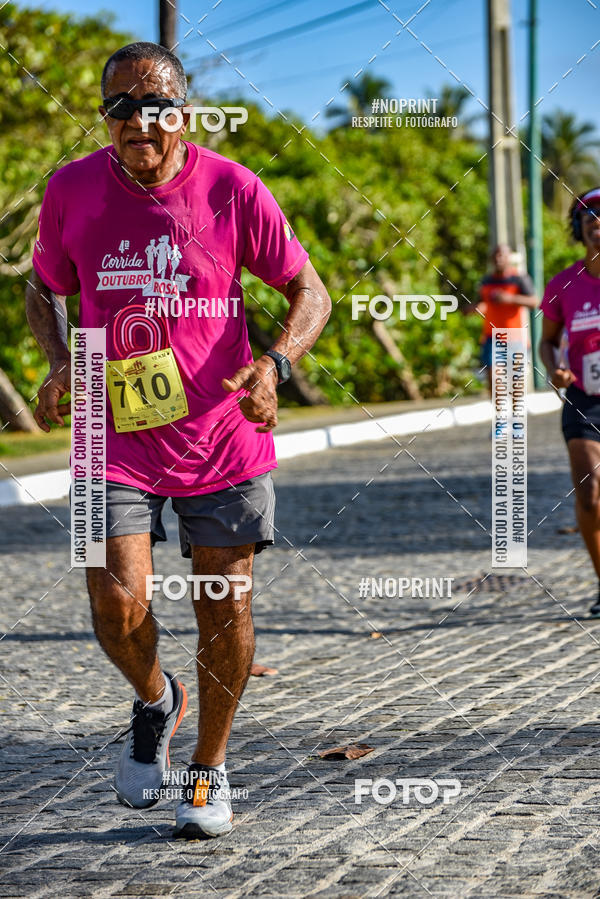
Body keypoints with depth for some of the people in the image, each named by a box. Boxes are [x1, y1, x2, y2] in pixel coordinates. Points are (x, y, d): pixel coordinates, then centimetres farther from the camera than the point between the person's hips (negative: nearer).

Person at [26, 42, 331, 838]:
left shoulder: (233, 190, -9)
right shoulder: (71, 192, -4)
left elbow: (311, 293, -2)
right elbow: (45, 292, 12)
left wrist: (274, 365, -21)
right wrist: (59, 363, -8)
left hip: (223, 437, 0)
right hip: (116, 436, 1)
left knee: (227, 608, 3)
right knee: (117, 607, -13)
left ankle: (210, 770, 25)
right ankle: (155, 702, 22)